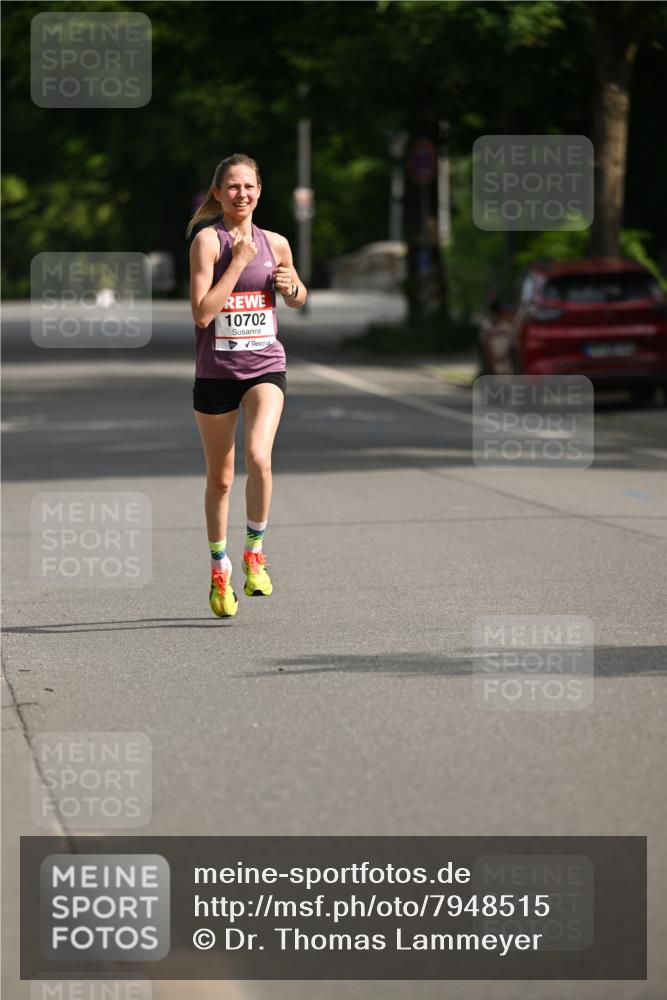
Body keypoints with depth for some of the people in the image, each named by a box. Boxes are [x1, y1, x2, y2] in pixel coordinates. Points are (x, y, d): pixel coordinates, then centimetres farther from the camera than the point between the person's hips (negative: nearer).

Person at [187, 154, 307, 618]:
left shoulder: (275, 243, 4)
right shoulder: (208, 240, -9)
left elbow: (298, 298, 21)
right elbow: (202, 313, -18)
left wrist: (291, 287, -2)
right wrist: (239, 261, -19)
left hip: (266, 367, 1)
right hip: (216, 371, -1)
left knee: (259, 457, -23)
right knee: (220, 477, 10)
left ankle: (255, 553, -4)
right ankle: (220, 571, 29)